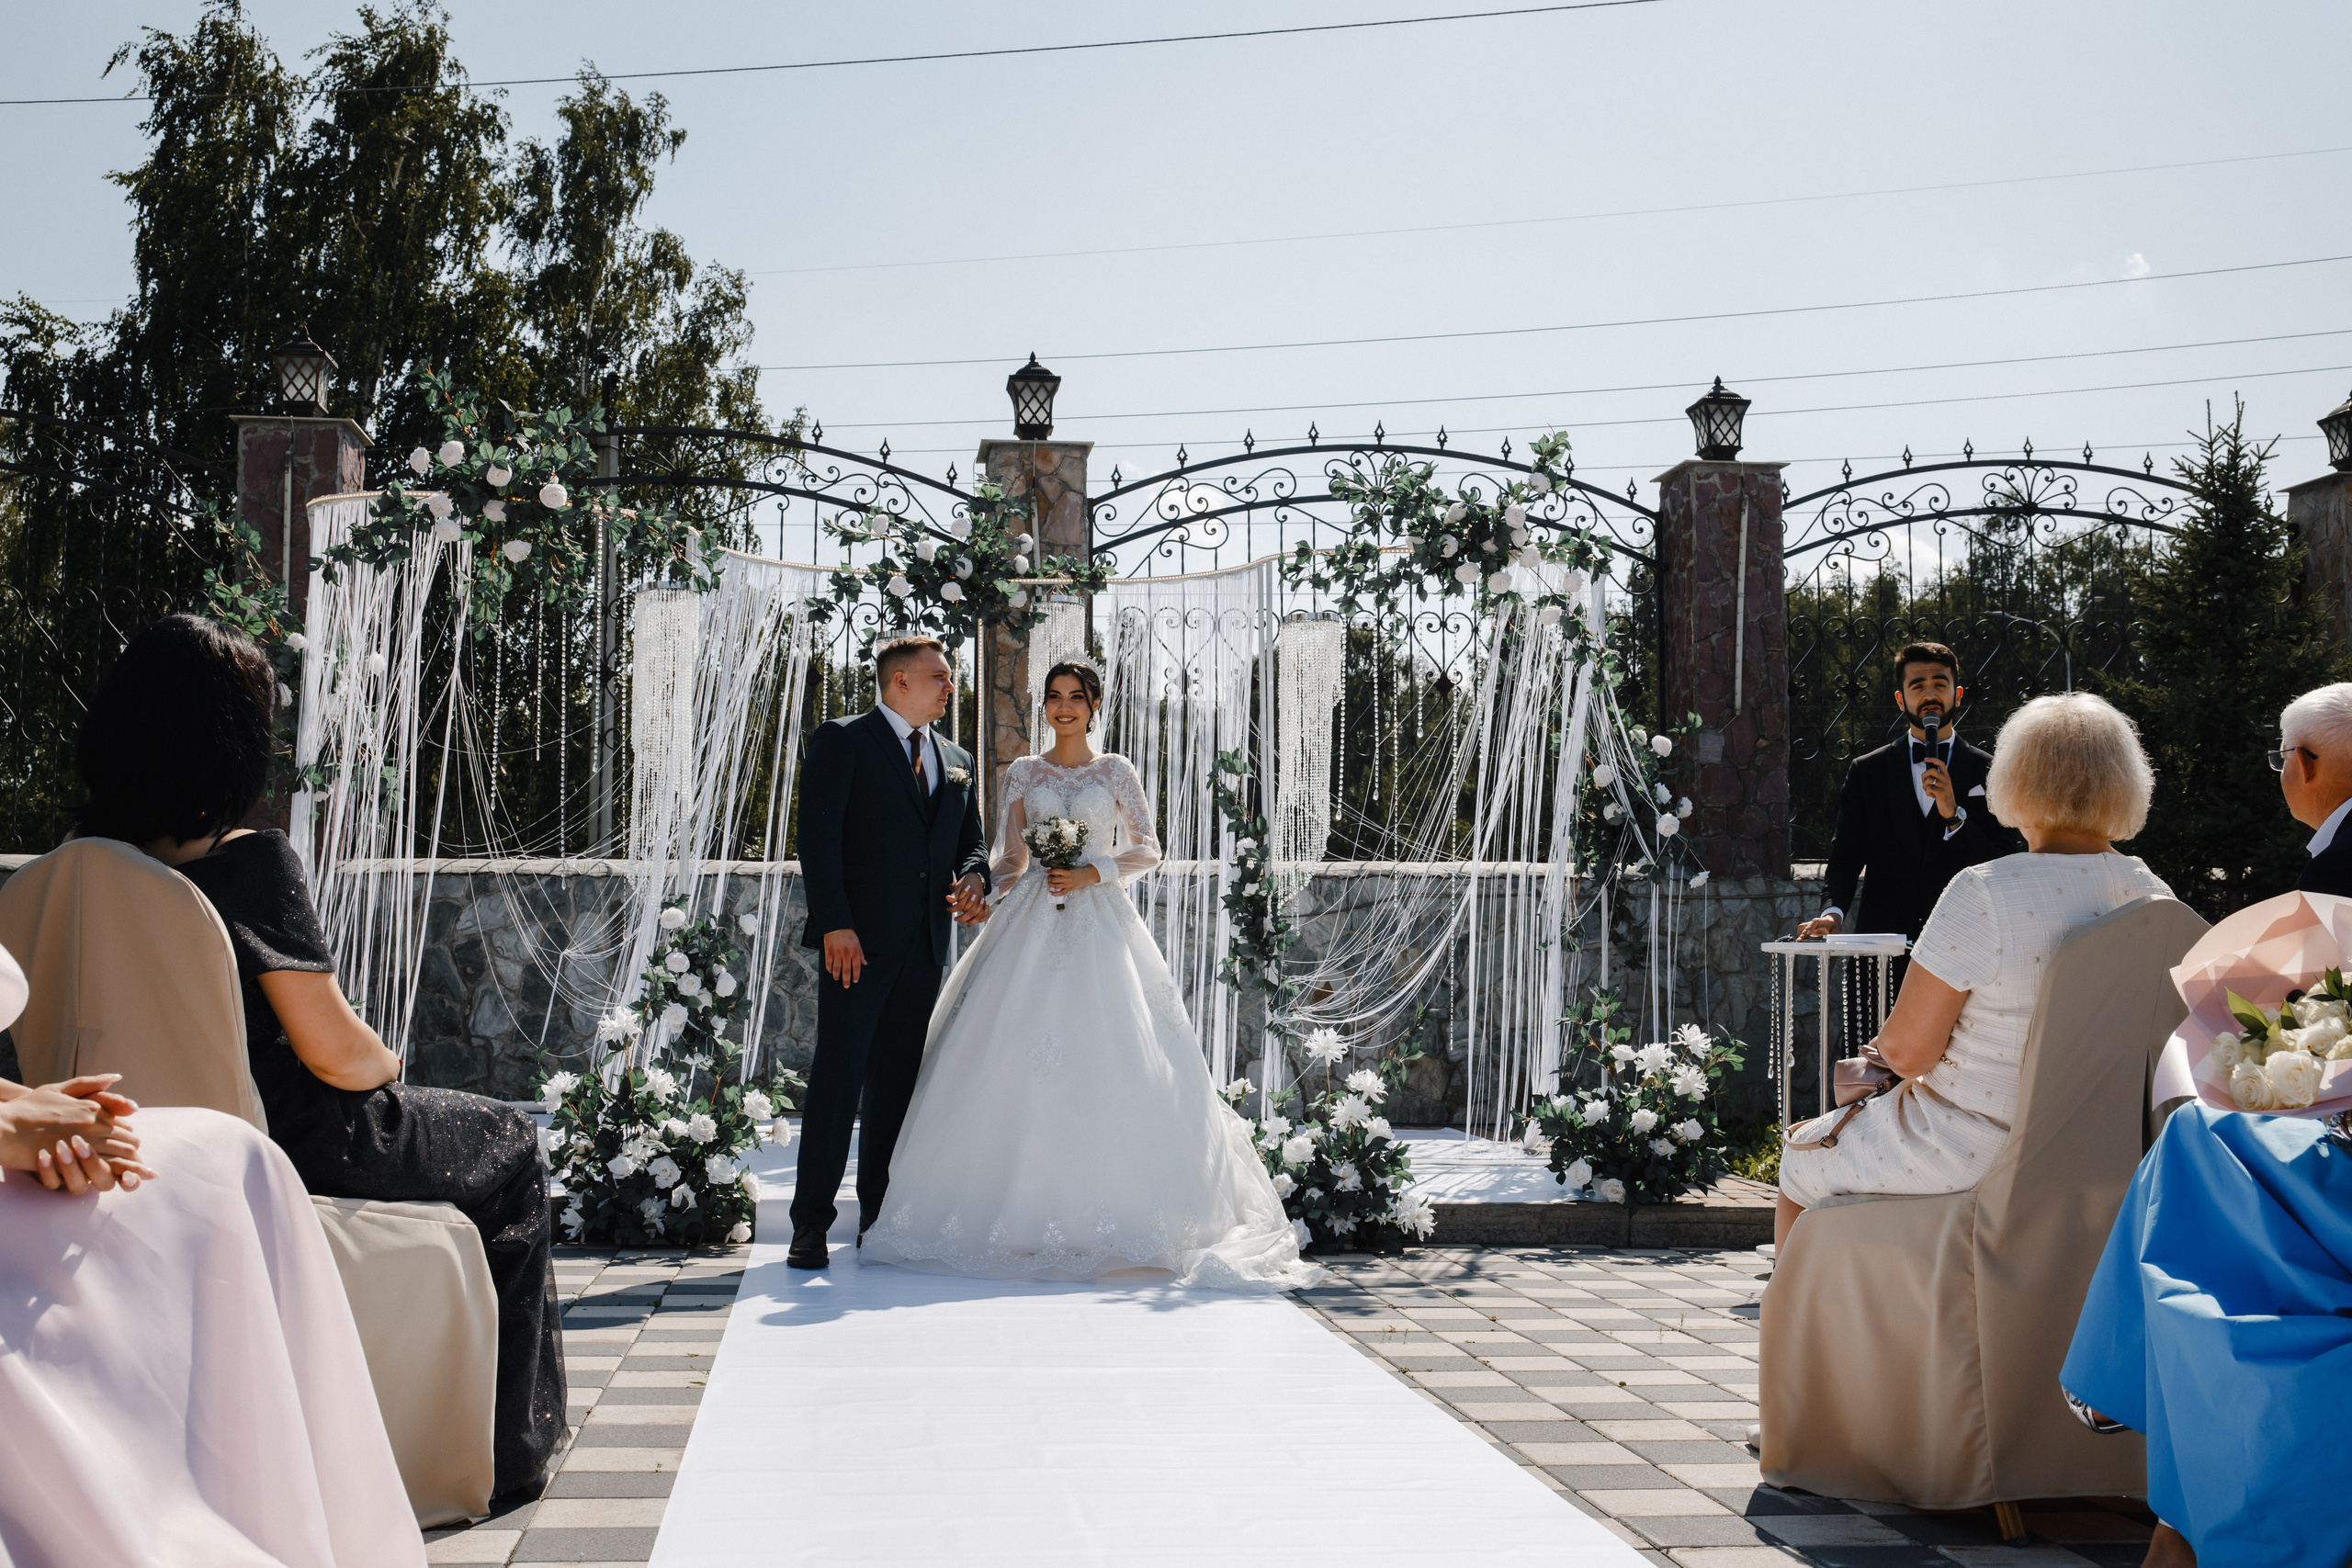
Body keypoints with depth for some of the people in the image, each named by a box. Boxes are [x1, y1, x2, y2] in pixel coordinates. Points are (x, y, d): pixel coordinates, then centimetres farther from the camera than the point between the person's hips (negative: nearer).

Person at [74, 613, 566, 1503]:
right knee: (510, 1145, 18)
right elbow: (334, 1052, -23)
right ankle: (512, 1444, 24)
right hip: (289, 1145, -8)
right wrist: (387, 1064, -1)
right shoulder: (252, 863, -25)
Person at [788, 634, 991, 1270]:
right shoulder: (841, 741, 0)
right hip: (859, 939, -6)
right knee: (838, 1077, -8)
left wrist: (973, 878, -2)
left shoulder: (957, 761, 19)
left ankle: (881, 1218, 15)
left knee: (899, 1081, 8)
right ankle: (811, 1224, -3)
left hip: (925, 946, 6)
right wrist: (835, 925, -16)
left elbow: (971, 842, 22)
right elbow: (817, 836, -8)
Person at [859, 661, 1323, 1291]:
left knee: (1108, 1058, -9)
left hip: (1098, 919, -1)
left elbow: (1147, 850, 5)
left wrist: (1091, 872, -9)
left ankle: (1106, 1211, -2)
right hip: (1030, 922, 1)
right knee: (1015, 1052, -8)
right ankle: (1024, 1210, -2)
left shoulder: (1116, 772, 8)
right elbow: (1008, 857, 12)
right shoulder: (1024, 773, 12)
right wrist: (999, 920, 0)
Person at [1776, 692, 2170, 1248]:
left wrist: (1885, 1044, 4)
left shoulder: (1986, 894, -23)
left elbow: (1907, 1049, -20)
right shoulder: (2156, 899, -5)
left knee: (1802, 1159, 21)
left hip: (1974, 1152, -7)